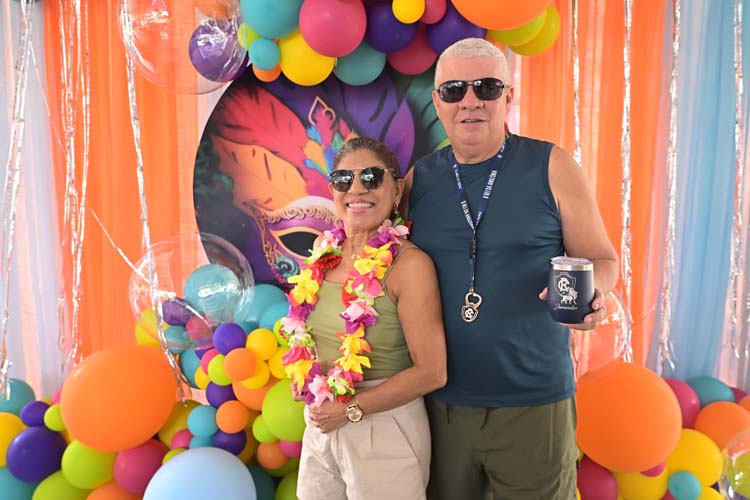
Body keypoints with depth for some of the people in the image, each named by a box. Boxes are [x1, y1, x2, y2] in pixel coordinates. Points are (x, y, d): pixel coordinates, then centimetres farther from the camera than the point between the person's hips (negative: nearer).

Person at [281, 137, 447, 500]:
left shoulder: (409, 263, -19)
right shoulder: (324, 250, 0)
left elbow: (431, 372, -19)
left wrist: (351, 409, -15)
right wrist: (302, 377, 0)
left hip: (384, 429, -6)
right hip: (319, 425, 6)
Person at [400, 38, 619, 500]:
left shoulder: (552, 167, -4)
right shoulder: (418, 179, 3)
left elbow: (602, 259, 1)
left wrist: (590, 291, -20)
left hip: (533, 402, -2)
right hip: (440, 401, 3)